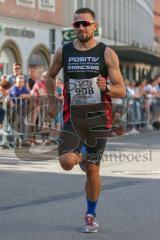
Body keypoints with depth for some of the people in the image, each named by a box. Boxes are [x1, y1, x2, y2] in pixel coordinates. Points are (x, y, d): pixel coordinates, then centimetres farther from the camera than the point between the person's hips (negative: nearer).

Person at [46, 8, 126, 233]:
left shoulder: (107, 53, -3)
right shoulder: (63, 52, 4)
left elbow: (121, 91, -5)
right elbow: (50, 76, 23)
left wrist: (106, 88, -25)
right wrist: (51, 102, 14)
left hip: (99, 117, -1)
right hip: (72, 117, 2)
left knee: (92, 170, 2)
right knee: (66, 162, -18)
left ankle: (91, 216, 21)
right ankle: (81, 153, 20)